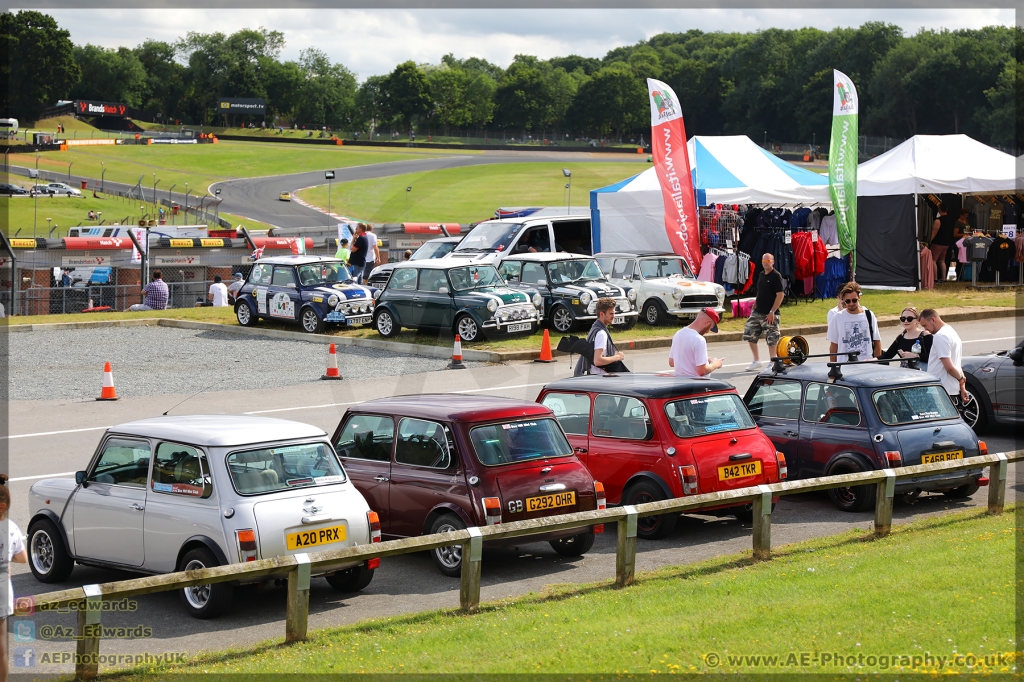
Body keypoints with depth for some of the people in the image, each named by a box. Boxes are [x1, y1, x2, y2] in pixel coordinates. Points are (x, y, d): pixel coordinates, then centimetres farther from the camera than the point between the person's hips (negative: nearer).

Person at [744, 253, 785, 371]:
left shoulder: (776, 276, -10)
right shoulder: (761, 276, 13)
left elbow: (780, 295, -15)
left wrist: (772, 311, -19)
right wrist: (754, 307, 16)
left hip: (770, 314, -8)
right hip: (757, 312, 8)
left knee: (771, 339, -1)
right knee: (749, 335, 7)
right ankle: (756, 361, 17)